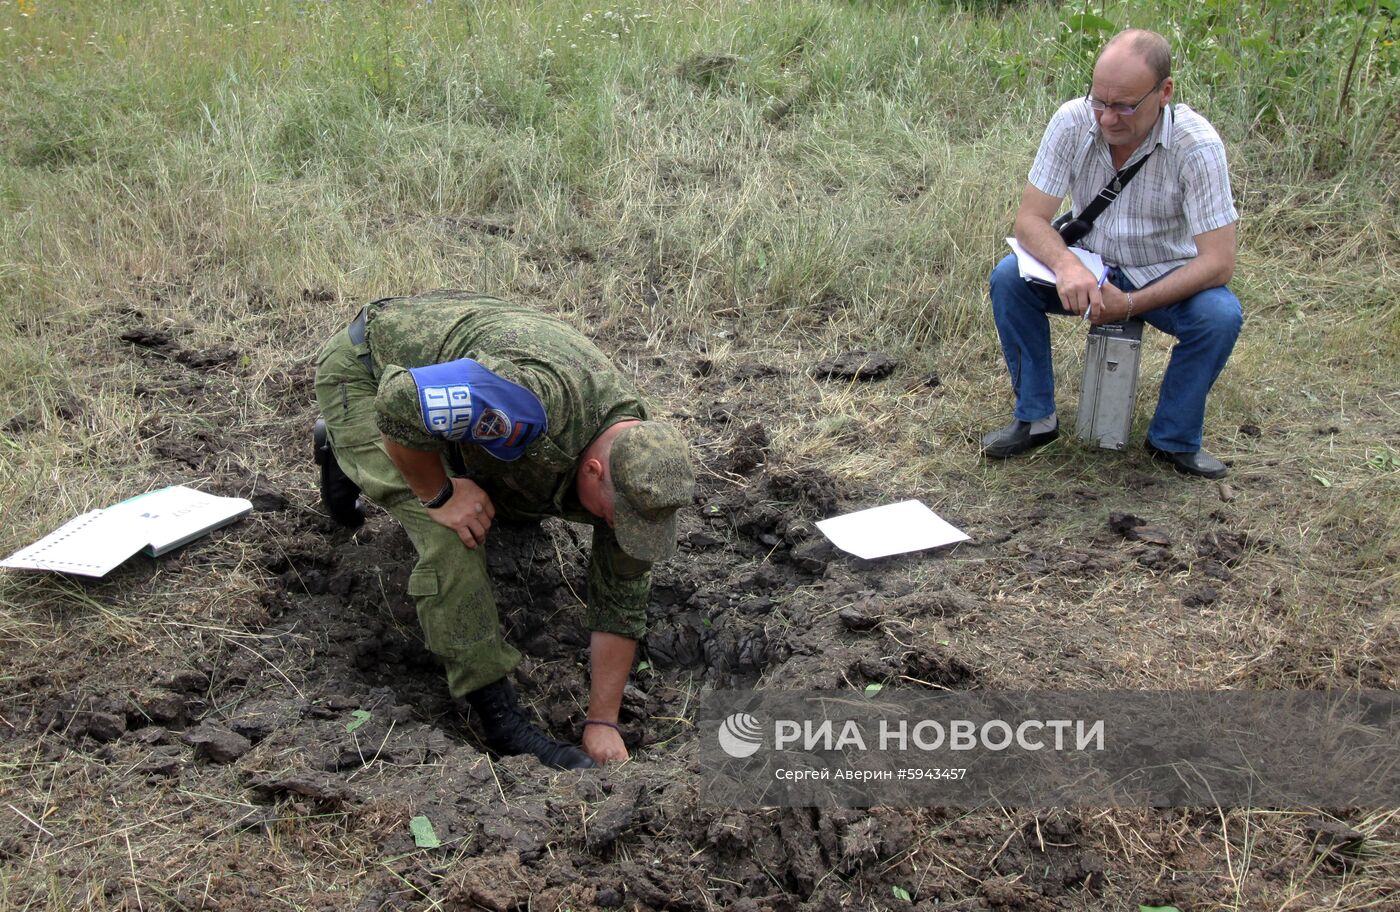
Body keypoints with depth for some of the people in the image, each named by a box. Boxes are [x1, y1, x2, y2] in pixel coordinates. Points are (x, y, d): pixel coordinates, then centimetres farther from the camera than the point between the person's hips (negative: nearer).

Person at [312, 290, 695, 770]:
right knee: (451, 534, -25)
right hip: (368, 370, -7)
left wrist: (602, 722, -11)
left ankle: (347, 452, 36)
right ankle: (502, 721, -13)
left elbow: (621, 600, -9)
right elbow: (400, 403, -43)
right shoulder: (538, 395, -42)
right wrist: (438, 494, -29)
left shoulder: (635, 463, -15)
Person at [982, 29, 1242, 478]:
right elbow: (1030, 218, -18)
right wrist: (1066, 264, -40)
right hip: (1088, 269, 2)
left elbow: (1218, 262, -25)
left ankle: (1174, 439, -5)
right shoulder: (1073, 121, -18)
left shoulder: (1197, 145, -24)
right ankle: (1035, 417, -5)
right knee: (1008, 277, -23)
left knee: (1221, 315, -30)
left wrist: (1131, 305, -34)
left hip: (1165, 278, -2)